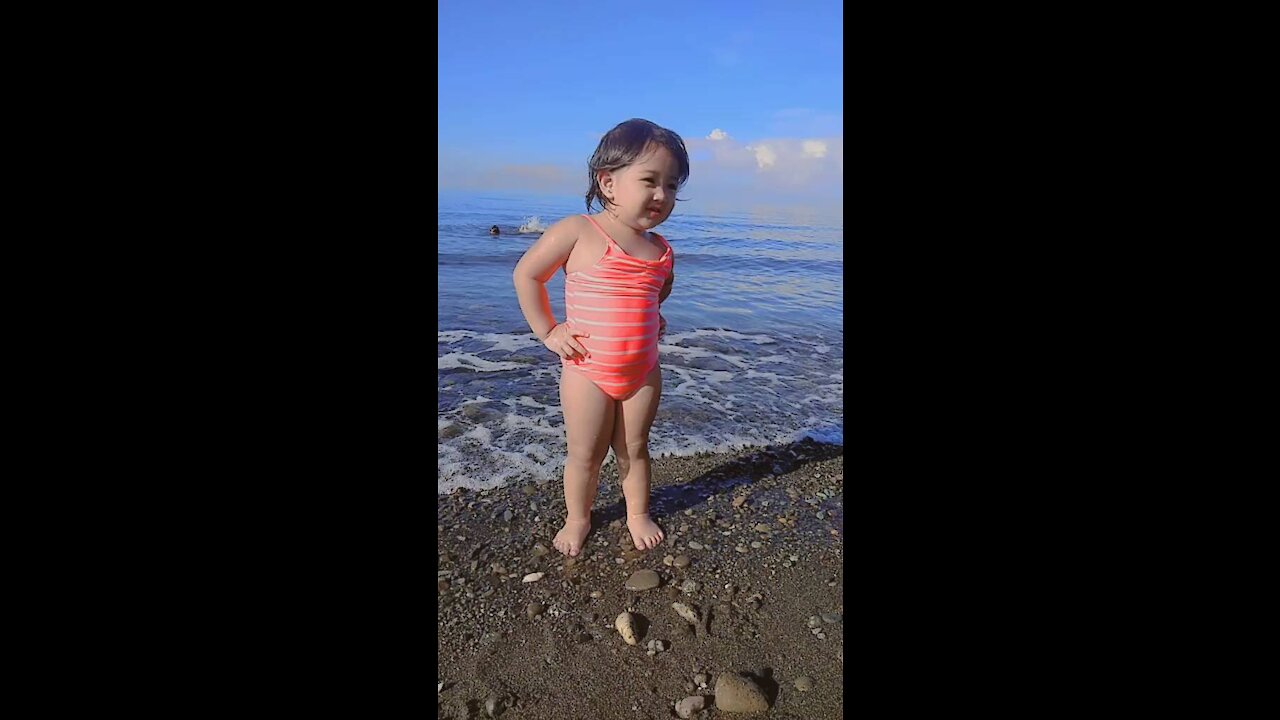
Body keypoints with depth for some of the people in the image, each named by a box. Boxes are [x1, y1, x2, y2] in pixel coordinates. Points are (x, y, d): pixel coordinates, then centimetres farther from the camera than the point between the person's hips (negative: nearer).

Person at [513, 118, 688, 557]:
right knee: (585, 454, 9)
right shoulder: (578, 232, -14)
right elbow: (526, 274, -6)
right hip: (587, 369, -4)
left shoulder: (661, 249, 2)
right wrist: (547, 331, -8)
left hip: (643, 370, 4)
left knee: (634, 448, 18)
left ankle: (638, 514, 37)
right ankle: (577, 520, 32)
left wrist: (650, 314, 10)